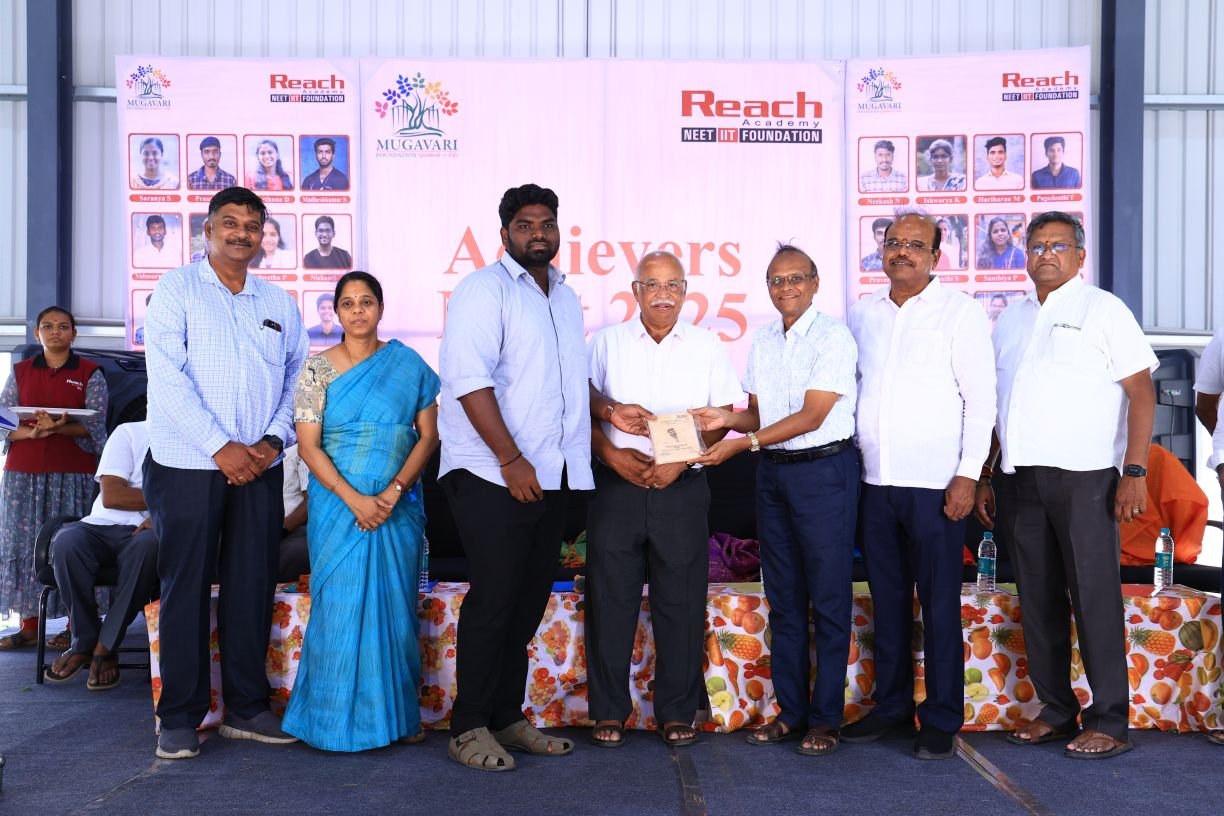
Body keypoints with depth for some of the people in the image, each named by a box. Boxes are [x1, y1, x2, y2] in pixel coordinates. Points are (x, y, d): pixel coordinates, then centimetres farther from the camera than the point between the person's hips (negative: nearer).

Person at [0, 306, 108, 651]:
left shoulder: (90, 374, 6)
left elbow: (94, 424, -3)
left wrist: (59, 428, -21)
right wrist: (30, 432, -13)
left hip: (74, 472, -3)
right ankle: (30, 623, 10)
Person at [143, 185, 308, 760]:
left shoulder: (279, 303, 13)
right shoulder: (176, 290, 1)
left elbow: (297, 379, 10)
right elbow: (167, 378, -9)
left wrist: (272, 440, -6)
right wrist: (221, 447, -15)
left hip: (259, 469, 4)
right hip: (187, 466, -3)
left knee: (253, 587, 6)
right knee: (185, 587, 1)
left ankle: (246, 707, 17)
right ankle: (180, 717, 12)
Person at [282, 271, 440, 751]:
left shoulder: (409, 365, 5)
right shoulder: (318, 369, 1)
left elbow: (428, 435, 2)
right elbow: (308, 446, -5)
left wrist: (393, 492, -11)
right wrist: (355, 500, -16)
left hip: (399, 507, 1)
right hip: (339, 505, -1)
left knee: (394, 606, 4)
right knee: (340, 605, -3)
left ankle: (396, 712, 15)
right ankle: (340, 718, 10)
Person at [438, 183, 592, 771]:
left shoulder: (565, 297, 17)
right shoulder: (485, 289, -7)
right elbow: (469, 379, -17)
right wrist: (511, 461, -20)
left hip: (551, 478, 7)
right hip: (494, 477, -7)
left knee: (528, 602, 12)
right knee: (493, 602, -4)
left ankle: (507, 718, 24)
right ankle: (469, 728, 9)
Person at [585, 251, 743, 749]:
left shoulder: (707, 346, 7)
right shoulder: (606, 343, 7)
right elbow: (583, 409, 6)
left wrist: (680, 461, -8)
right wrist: (612, 455, -9)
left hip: (682, 488, 0)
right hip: (617, 485, 0)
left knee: (681, 604, 4)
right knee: (611, 600, 2)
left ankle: (676, 712, 17)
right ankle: (609, 712, 14)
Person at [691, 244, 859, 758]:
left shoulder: (833, 336, -8)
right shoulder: (761, 341, 12)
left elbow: (811, 416, -15)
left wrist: (742, 443, -19)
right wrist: (728, 419, -8)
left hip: (824, 470, -6)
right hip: (772, 471, 7)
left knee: (828, 599, -1)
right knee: (783, 598, 10)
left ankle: (826, 718, 8)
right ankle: (791, 711, 20)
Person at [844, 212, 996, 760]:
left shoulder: (959, 312, -2)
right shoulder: (862, 314, 12)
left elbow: (980, 398, -6)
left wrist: (968, 475, -12)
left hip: (934, 484, -5)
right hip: (875, 483, 5)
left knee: (939, 605, 1)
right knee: (887, 601, 12)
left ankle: (942, 720, 13)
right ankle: (892, 705, 25)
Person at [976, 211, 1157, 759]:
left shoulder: (1102, 310, 0)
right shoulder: (1011, 319, 16)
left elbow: (1142, 392, -5)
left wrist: (1135, 472, -14)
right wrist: (984, 477, 12)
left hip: (1084, 478, -5)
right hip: (1022, 479, 5)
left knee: (1095, 598, -3)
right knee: (1038, 599, 9)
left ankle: (1109, 723, 7)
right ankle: (1056, 711, 20)